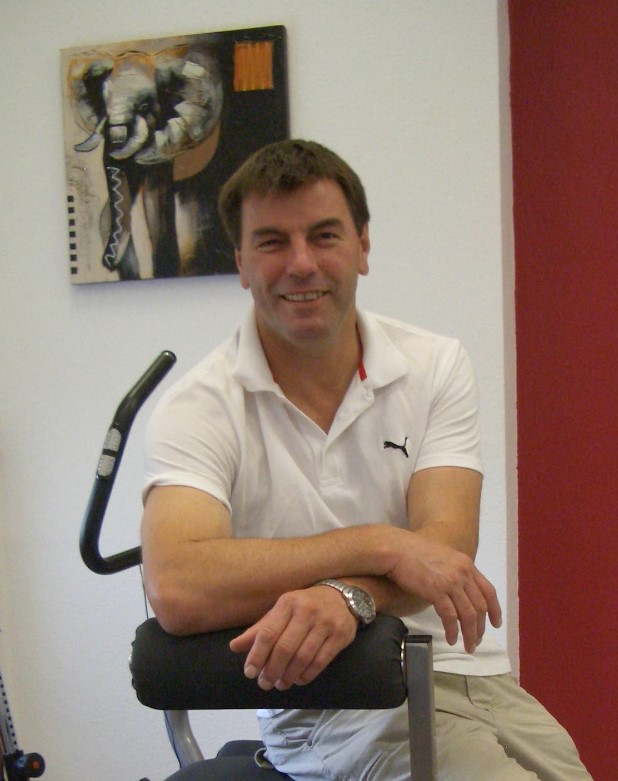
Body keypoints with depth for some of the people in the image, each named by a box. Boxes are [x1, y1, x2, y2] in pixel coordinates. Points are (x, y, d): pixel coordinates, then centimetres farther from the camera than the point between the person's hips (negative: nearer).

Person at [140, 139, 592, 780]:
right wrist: (381, 545, -23)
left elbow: (445, 547, -9)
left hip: (463, 672, 4)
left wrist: (346, 596, -30)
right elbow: (177, 590, -24)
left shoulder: (437, 366, 3)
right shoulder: (201, 407, -8)